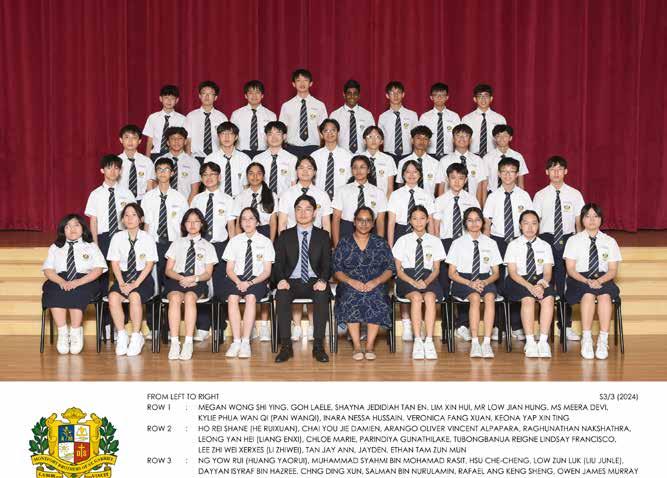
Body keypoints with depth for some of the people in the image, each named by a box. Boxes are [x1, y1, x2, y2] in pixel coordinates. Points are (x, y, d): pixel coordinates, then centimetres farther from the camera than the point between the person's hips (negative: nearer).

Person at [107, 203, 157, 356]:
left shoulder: (147, 238, -1)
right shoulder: (117, 237, 5)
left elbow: (149, 264, -5)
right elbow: (115, 263, 3)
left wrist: (136, 284, -17)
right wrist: (121, 283, -12)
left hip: (143, 277, -2)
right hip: (123, 276, 2)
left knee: (134, 296, -34)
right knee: (113, 296, -29)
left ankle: (136, 337, -18)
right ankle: (122, 336, -16)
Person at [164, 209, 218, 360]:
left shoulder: (208, 246, 18)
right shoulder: (177, 243, 21)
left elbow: (208, 273, 9)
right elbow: (168, 270, 13)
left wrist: (194, 278, -13)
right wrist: (180, 278, -9)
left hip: (197, 282, -1)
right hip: (176, 280, 1)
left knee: (190, 297, -36)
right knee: (175, 298, -35)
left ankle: (188, 343, -41)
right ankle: (174, 343, -40)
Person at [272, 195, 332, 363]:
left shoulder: (323, 235, 13)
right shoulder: (285, 236, 14)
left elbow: (327, 263, 5)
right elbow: (279, 263, 7)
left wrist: (323, 280, -17)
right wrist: (281, 279, -15)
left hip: (314, 282, 0)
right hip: (292, 281, 1)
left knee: (322, 296, -34)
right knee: (282, 296, -33)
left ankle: (318, 345, -29)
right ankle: (286, 346, -27)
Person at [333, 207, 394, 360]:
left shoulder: (380, 243, 14)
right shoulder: (344, 243, 12)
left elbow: (390, 269, 7)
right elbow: (337, 270, 6)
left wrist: (376, 281, -11)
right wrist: (351, 281, -13)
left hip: (375, 286, 0)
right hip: (350, 285, 0)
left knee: (377, 300, -34)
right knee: (350, 299, -34)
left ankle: (370, 345, -27)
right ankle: (356, 345, -29)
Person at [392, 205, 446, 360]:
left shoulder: (435, 241, 13)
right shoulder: (403, 241, 10)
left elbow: (436, 269, 9)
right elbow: (398, 269, 5)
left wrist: (426, 281, -12)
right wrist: (413, 282, -13)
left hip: (428, 279, 1)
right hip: (407, 278, -1)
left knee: (430, 297, -34)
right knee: (416, 297, -34)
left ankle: (429, 341, -38)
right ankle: (417, 341, -36)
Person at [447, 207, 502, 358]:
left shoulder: (490, 243, 13)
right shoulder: (458, 243, 7)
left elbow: (496, 272, 11)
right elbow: (452, 273, 3)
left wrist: (485, 282, -11)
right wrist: (470, 283, -14)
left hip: (485, 281, 2)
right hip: (463, 281, -2)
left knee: (490, 297, -33)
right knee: (475, 297, -34)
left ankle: (487, 343, -38)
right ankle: (475, 343, -36)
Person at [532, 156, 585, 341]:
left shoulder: (575, 195, 6)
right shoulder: (540, 196, 5)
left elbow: (579, 222, 6)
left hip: (568, 240, 0)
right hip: (546, 240, 0)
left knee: (566, 284, 1)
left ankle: (566, 326, 10)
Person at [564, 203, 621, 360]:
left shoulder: (610, 241, 14)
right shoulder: (574, 240, 10)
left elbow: (613, 270, 5)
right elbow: (571, 269, 1)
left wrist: (599, 281, -16)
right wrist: (586, 281, -18)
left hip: (603, 280, 1)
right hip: (579, 279, -1)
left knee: (605, 294, -35)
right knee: (588, 294, -36)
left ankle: (603, 341, -37)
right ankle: (586, 340, -36)